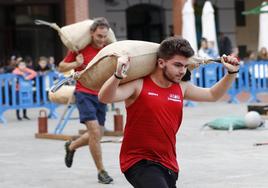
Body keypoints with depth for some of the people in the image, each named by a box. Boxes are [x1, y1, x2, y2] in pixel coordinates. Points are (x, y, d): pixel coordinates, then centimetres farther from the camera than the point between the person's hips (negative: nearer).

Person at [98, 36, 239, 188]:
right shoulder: (138, 86, -10)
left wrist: (231, 73, 11)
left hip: (168, 164, 7)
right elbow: (104, 98, -23)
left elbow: (213, 95, 24)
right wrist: (118, 76, -41)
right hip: (139, 162, -7)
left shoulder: (182, 88, 9)